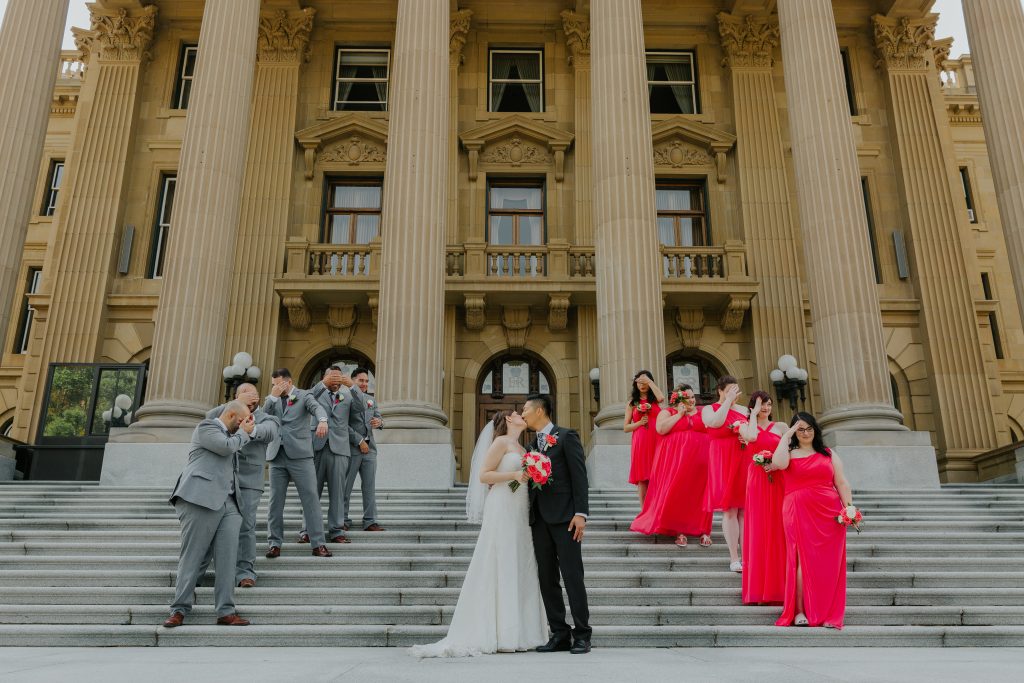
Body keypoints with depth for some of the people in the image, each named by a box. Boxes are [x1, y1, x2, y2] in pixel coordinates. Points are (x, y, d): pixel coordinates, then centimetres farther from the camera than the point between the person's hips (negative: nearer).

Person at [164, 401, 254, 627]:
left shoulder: (231, 435, 29)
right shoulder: (206, 427, 2)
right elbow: (227, 447, -11)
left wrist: (245, 432, 21)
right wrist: (243, 432, 5)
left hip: (228, 504, 8)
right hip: (201, 499, -8)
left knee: (227, 558, -2)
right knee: (191, 556, -4)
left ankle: (226, 612, -3)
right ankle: (179, 609, 4)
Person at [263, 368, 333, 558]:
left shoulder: (304, 396, 4)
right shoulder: (273, 400, 17)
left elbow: (317, 407, -16)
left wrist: (322, 420, -38)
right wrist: (273, 396, -4)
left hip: (299, 455, -3)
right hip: (277, 456, 4)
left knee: (310, 498, -5)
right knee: (275, 501, 5)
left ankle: (318, 543, -3)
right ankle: (274, 543, 14)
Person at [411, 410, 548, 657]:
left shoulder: (521, 449, 21)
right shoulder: (500, 442, -3)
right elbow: (483, 475, -10)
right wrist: (515, 475, -17)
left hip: (519, 515, 8)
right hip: (502, 510, -8)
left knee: (519, 570, 6)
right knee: (501, 570, -7)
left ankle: (517, 634, 10)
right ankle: (500, 636, -4)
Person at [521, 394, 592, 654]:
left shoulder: (566, 437, 0)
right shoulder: (531, 445, 19)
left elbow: (579, 475, -7)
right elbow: (531, 481, 17)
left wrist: (581, 513, -15)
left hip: (563, 516, -7)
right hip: (539, 518, 7)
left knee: (572, 576, -5)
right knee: (547, 579, 6)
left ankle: (582, 635, 3)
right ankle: (560, 635, 12)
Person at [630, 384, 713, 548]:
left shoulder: (703, 412, 15)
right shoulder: (667, 412, 7)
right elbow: (661, 429, -10)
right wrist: (679, 414, -6)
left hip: (699, 460, 2)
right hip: (675, 459, -2)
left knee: (699, 494, -1)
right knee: (675, 492, -5)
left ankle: (703, 531, 6)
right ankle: (679, 531, 1)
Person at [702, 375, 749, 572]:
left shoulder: (744, 410, 15)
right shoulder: (709, 409, 4)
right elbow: (716, 422, -18)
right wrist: (728, 400, -12)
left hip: (744, 463, 4)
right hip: (723, 464, -3)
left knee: (744, 509, 2)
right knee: (730, 510, -5)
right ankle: (734, 558, -1)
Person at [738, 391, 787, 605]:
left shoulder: (780, 427, 11)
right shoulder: (745, 427, 8)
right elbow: (751, 437, -15)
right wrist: (754, 414, -3)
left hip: (778, 481, 1)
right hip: (757, 482, -1)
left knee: (778, 531, 0)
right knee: (758, 531, -2)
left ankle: (780, 587, 6)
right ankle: (759, 589, 1)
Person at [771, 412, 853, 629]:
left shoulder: (828, 454, 17)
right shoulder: (789, 452, 9)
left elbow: (842, 483, 13)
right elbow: (778, 463, -15)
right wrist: (786, 436, -6)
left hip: (829, 513, 2)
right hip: (799, 512, -2)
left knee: (828, 563, 1)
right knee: (803, 559, -6)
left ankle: (828, 614, 6)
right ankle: (800, 612, -3)